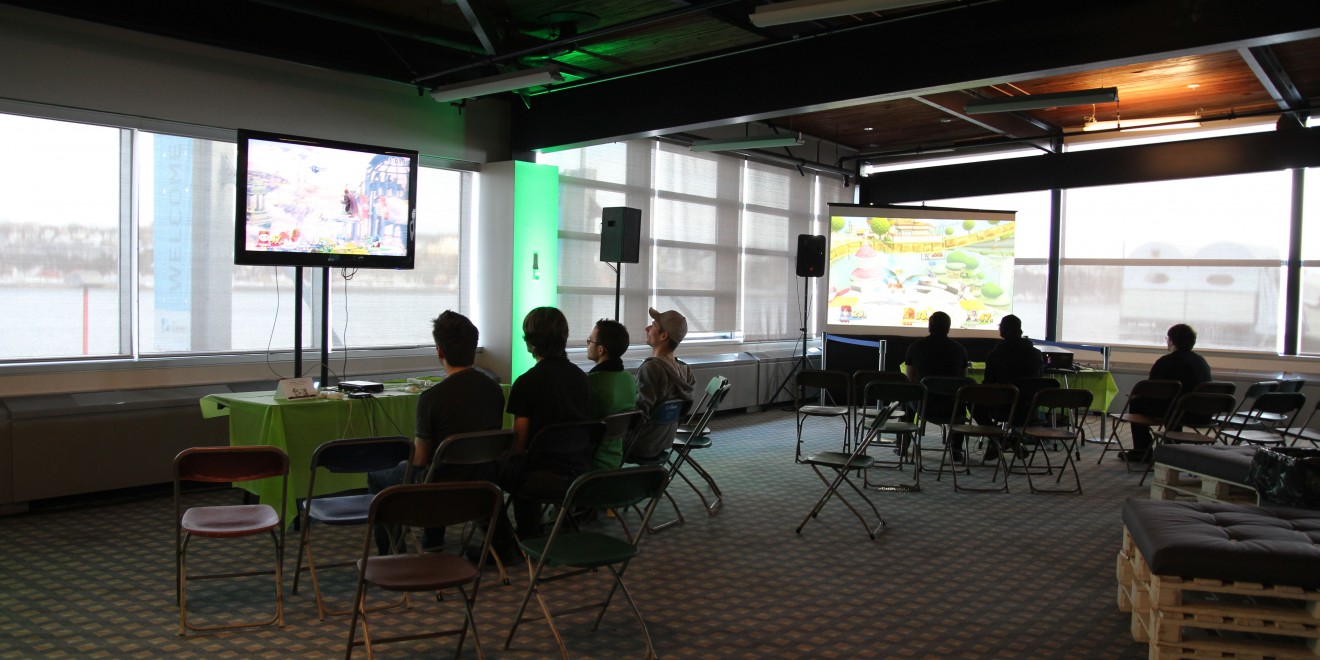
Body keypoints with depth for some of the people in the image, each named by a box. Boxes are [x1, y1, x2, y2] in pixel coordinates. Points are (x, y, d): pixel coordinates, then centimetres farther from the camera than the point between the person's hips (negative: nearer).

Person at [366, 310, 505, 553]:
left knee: (376, 477, 21)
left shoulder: (431, 397, -23)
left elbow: (420, 458, -13)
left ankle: (391, 556, 29)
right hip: (483, 487, 6)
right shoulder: (494, 389, -6)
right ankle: (432, 549, 43)